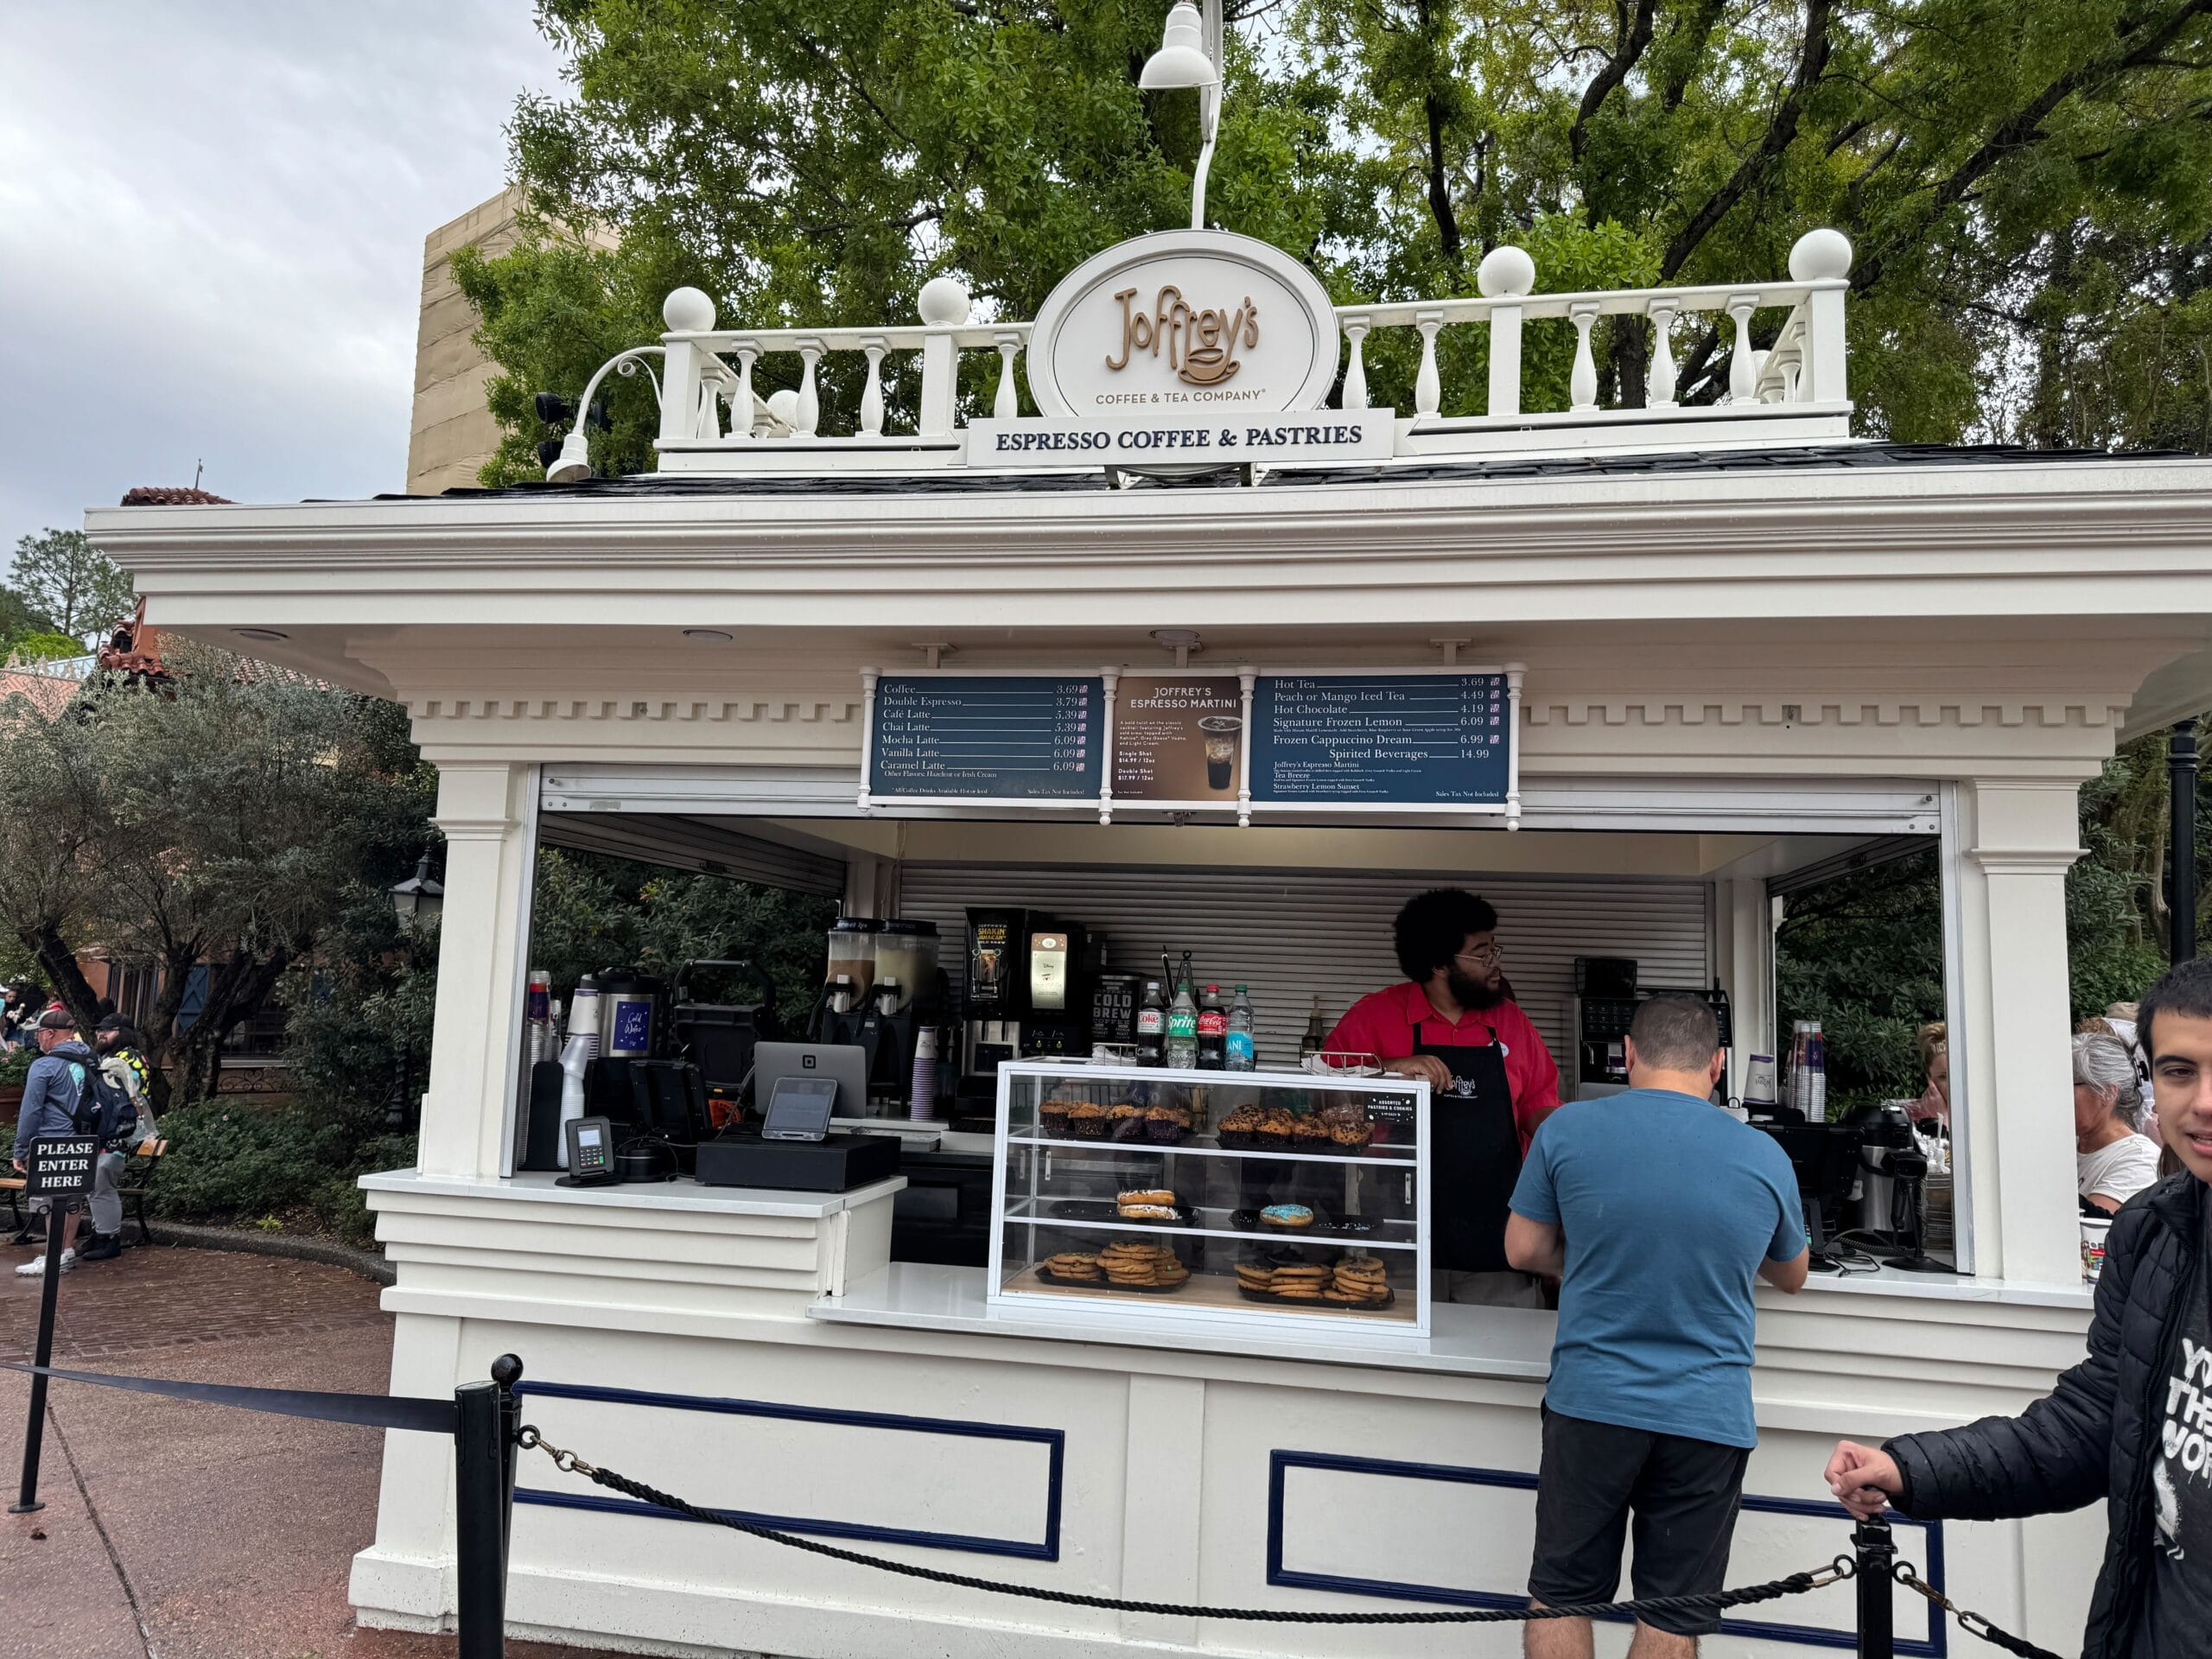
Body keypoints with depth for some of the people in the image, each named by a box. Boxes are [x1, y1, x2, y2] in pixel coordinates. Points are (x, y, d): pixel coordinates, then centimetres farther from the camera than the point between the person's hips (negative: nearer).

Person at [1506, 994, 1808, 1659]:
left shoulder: (1567, 1129, -6)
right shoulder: (1765, 1158, -2)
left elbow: (1524, 1250, 2)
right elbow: (1791, 1276, 15)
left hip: (1590, 1404, -1)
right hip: (1708, 1419, 1)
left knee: (1561, 1596, 14)